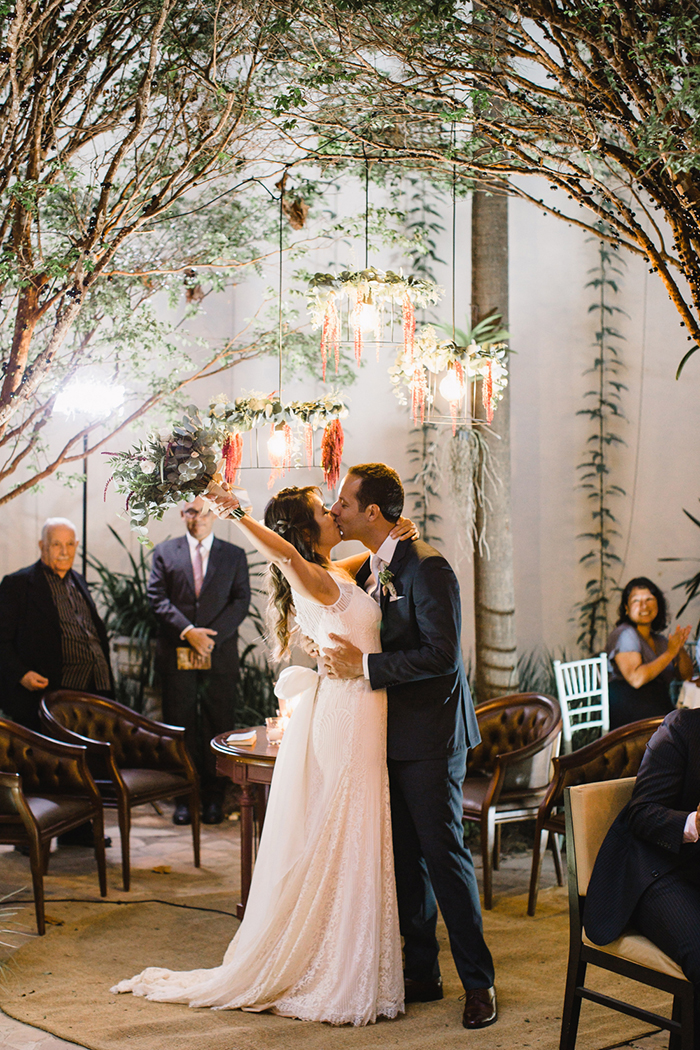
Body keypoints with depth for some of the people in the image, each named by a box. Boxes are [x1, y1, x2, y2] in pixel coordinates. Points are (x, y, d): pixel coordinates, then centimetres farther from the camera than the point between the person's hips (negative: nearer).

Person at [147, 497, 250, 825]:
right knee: (180, 726, 2)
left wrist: (211, 636, -11)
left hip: (220, 656, 0)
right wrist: (188, 631, -13)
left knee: (218, 725, 1)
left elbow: (241, 601, 2)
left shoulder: (234, 555, 11)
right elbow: (157, 598, 1)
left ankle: (214, 797, 10)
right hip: (176, 655, 0)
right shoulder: (164, 552, 10)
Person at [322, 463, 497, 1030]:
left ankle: (478, 980, 7)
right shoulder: (369, 569, 11)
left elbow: (442, 654, -23)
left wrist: (365, 665, -22)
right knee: (405, 854, 12)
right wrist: (343, 657, 2)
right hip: (391, 732, 8)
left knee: (443, 850, -4)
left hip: (430, 732, -8)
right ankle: (422, 972, 22)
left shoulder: (426, 567, -16)